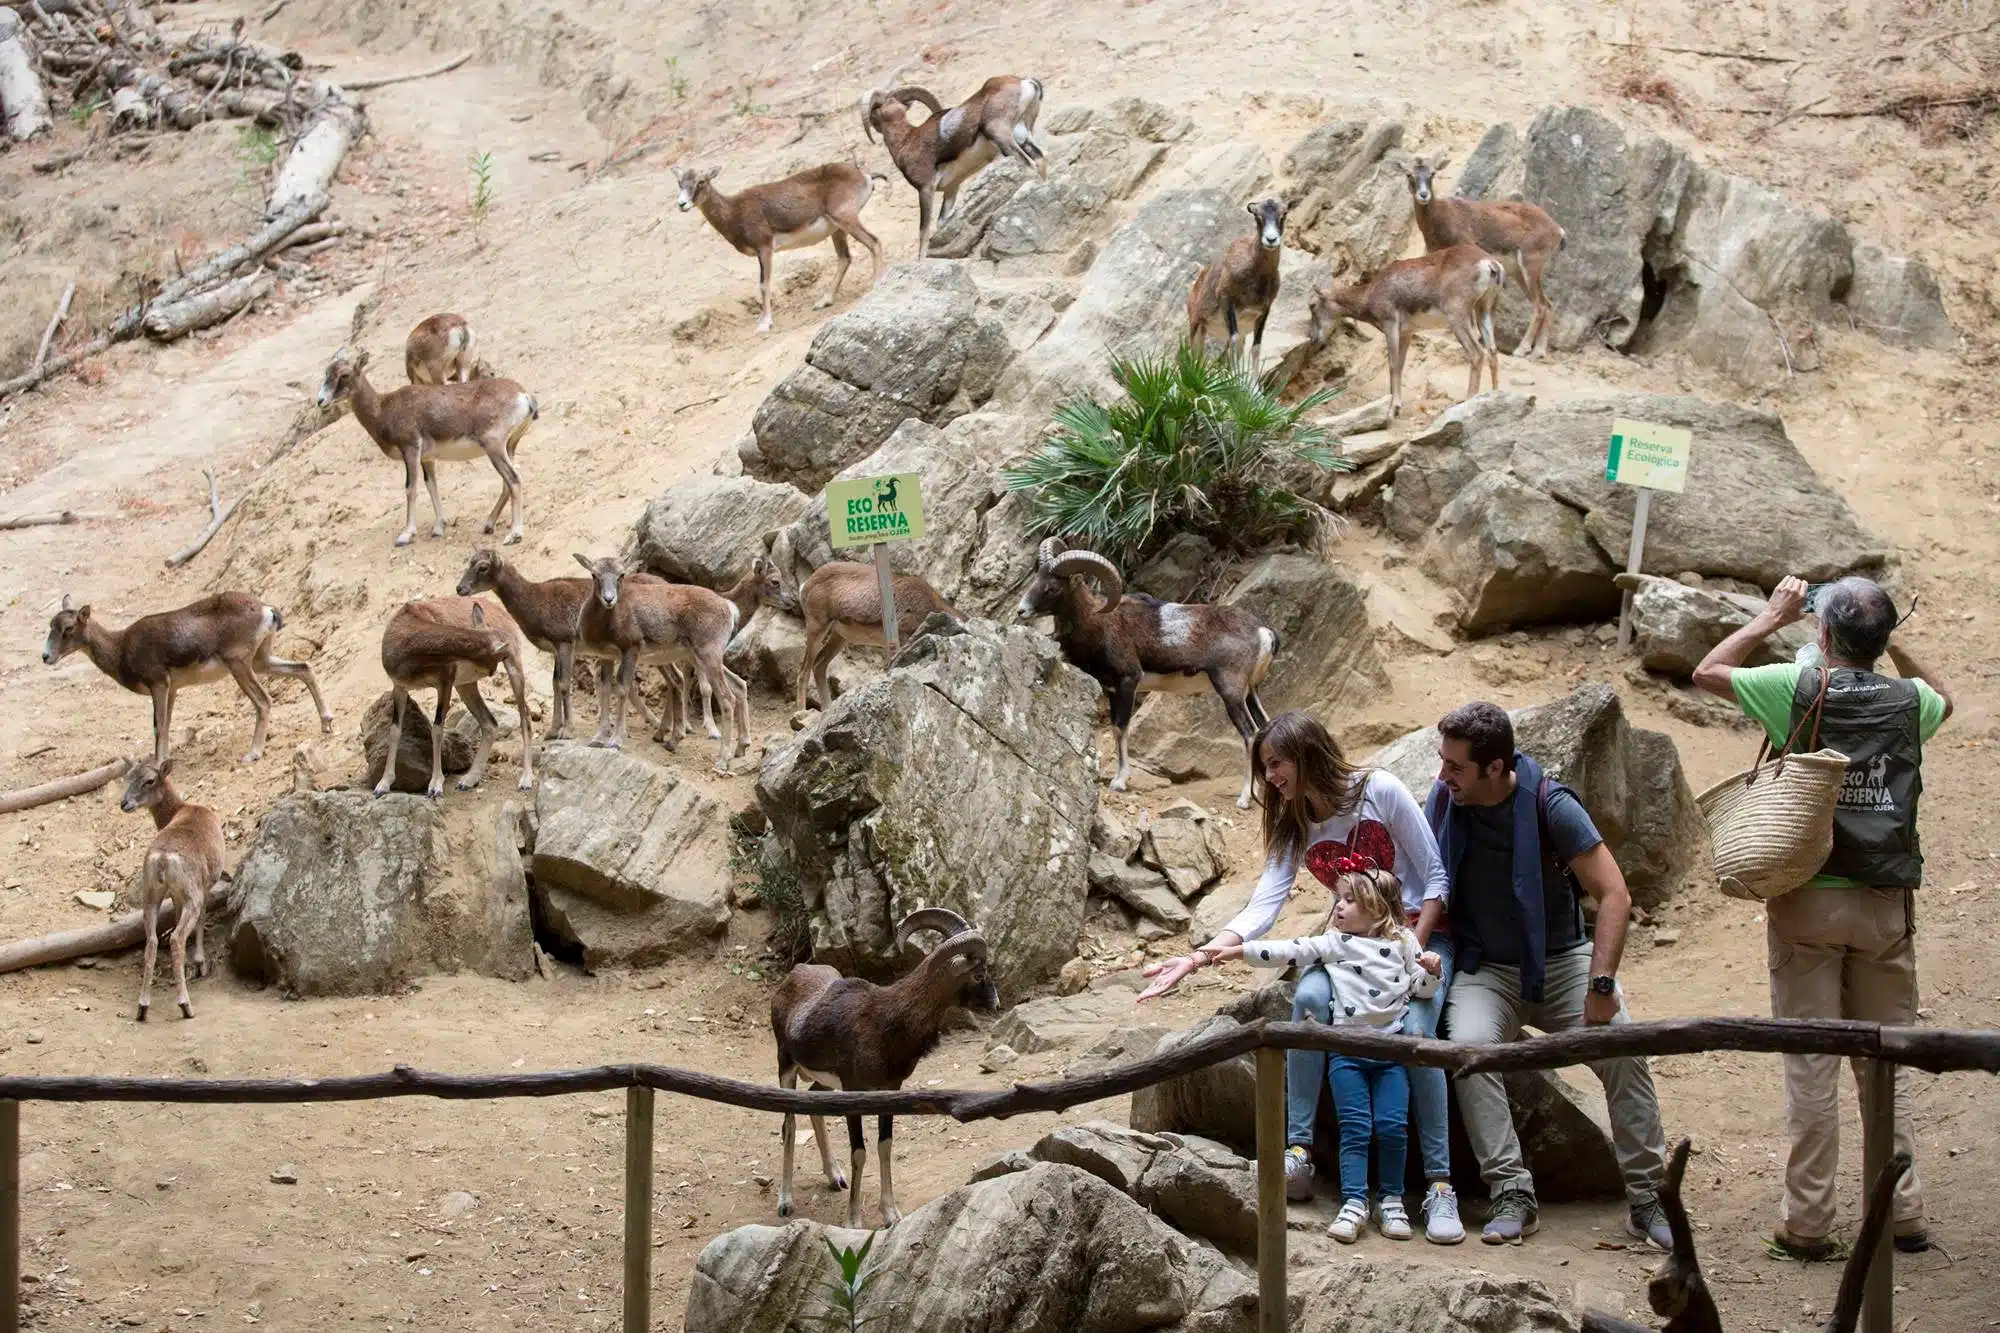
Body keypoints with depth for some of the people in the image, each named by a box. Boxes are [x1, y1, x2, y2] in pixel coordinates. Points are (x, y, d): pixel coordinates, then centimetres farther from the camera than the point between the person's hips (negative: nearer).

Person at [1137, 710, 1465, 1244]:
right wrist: (1198, 957, -22)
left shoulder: (1379, 791, -11)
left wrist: (1415, 950, -18)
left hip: (1422, 932, -4)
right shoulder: (1293, 828, 4)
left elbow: (1436, 875, -8)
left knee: (1415, 1030, -32)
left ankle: (1439, 1185, -29)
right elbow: (1263, 907, -8)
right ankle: (1298, 1153, -30)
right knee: (1309, 998, -29)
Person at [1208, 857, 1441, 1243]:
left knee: (1392, 1126, -5)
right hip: (1347, 1049, 0)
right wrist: (1240, 951, -6)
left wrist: (1431, 970, -11)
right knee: (1355, 1128, -6)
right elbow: (1290, 951, 1)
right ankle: (1354, 1203, -4)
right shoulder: (1334, 943, 8)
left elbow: (1422, 987, 10)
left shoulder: (1402, 941, 9)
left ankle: (1390, 1200, 9)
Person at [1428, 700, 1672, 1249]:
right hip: (1485, 968, 2)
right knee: (1470, 1044, -30)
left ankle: (1647, 1199, -13)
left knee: (1622, 1049, -24)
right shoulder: (1443, 801, -6)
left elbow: (1614, 896, -16)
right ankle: (1512, 1194, -26)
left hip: (1561, 959, -1)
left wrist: (1601, 986, -24)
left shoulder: (1550, 807, -15)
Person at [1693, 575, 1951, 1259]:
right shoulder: (1907, 699, 0)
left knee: (1811, 1066, 0)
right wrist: (1893, 646, 22)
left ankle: (1807, 1221, 1)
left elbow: (1708, 671, 8)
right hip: (1885, 905, 2)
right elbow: (1943, 697, 27)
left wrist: (1773, 616, 16)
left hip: (1809, 901, -2)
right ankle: (1903, 1214, 10)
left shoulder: (1799, 687, -9)